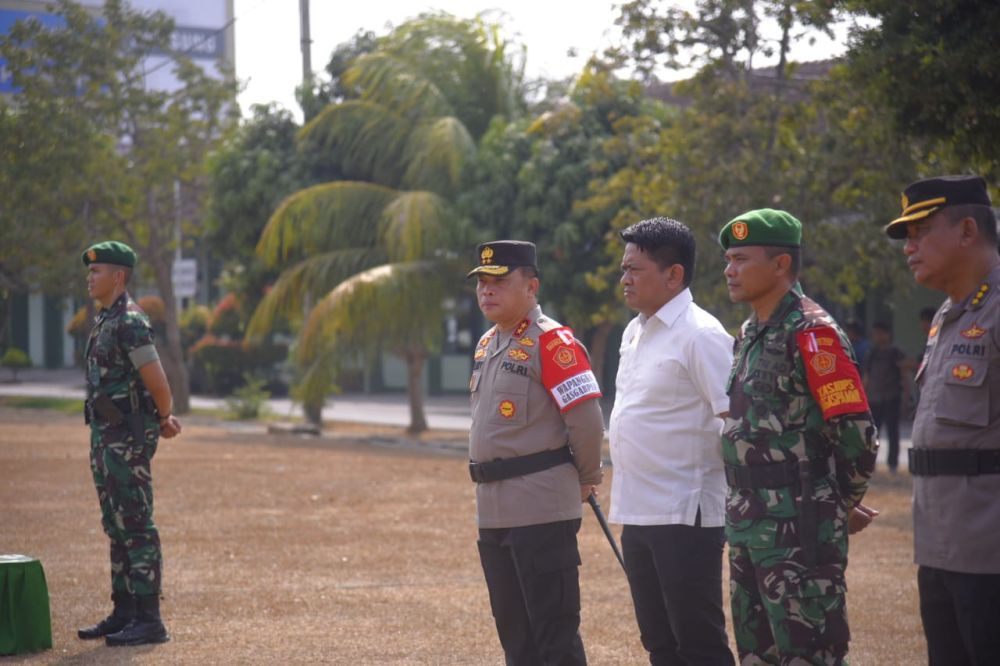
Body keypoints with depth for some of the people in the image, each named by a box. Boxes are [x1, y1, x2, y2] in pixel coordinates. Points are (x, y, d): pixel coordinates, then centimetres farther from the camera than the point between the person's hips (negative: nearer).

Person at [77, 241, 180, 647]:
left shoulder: (129, 323, -17)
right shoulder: (106, 322, 16)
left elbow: (159, 384, -19)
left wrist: (164, 418, 0)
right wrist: (164, 421, 15)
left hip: (128, 438, -10)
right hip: (106, 436, 10)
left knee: (136, 527, -9)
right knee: (116, 526, 12)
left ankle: (149, 620, -7)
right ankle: (123, 614, 18)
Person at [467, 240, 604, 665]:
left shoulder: (552, 342, -13)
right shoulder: (487, 344, 15)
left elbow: (587, 419, -16)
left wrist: (586, 479, -4)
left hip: (542, 511, -9)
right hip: (493, 511, 9)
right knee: (513, 631, 14)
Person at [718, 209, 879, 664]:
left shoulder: (812, 333, -13)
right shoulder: (750, 334, 15)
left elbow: (856, 434, -16)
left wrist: (840, 506, -3)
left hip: (798, 529, -9)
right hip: (749, 526, 9)